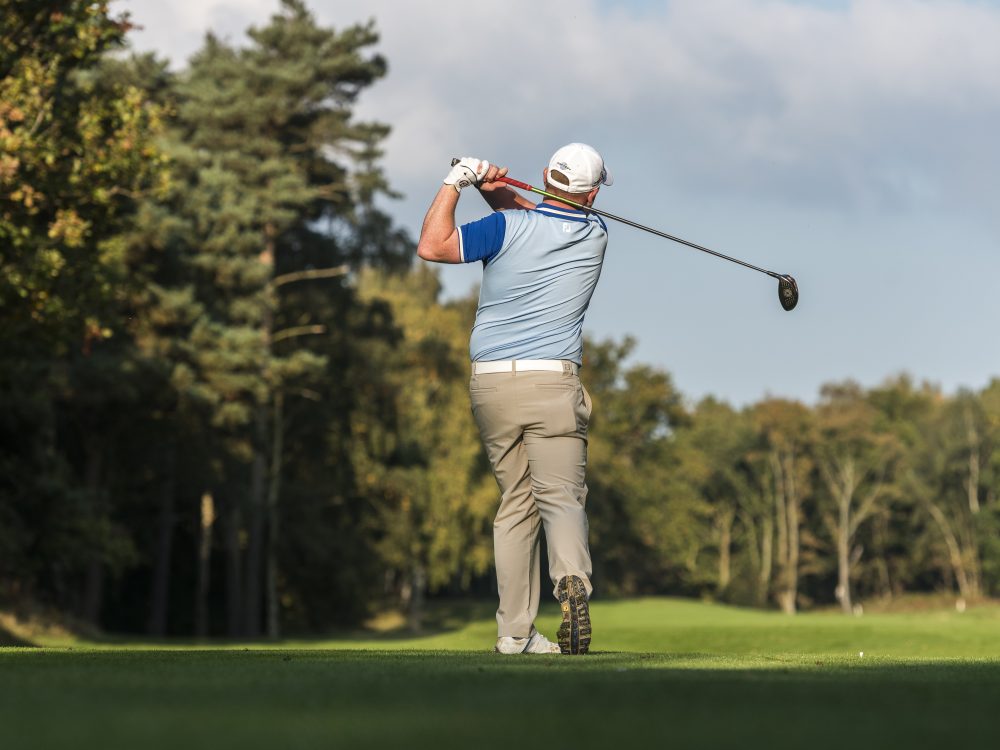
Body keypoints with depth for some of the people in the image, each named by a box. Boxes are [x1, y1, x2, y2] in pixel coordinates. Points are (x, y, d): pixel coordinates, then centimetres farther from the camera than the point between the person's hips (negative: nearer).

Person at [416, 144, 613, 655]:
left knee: (515, 502, 10)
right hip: (552, 382, -1)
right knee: (561, 497, -3)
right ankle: (573, 582, -34)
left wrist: (455, 183, 0)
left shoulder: (508, 227, -4)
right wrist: (497, 190, 4)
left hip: (490, 383, 1)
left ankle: (514, 630, 6)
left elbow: (431, 245, -8)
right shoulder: (595, 235, 6)